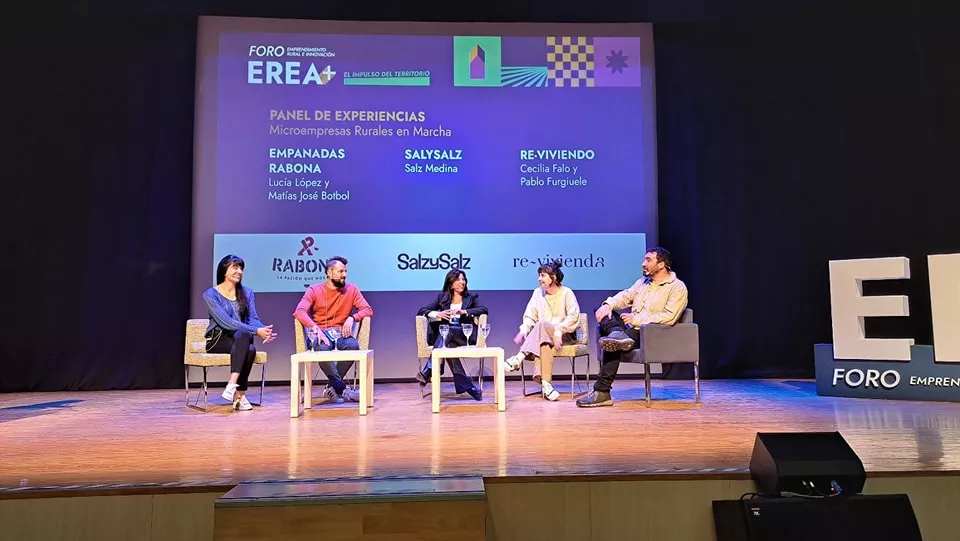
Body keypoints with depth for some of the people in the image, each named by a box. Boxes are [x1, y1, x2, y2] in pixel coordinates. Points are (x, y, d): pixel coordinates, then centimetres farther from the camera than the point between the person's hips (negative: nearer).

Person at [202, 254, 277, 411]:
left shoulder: (247, 293, 11)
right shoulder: (211, 294, -5)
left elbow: (253, 319, 0)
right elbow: (225, 321, -19)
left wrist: (264, 330, -25)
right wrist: (256, 331, -28)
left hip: (240, 338, 4)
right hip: (217, 340, -4)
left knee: (243, 334, -36)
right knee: (250, 349, -36)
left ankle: (232, 387, -35)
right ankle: (239, 394, -34)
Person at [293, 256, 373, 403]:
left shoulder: (351, 289, 6)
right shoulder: (314, 290, 0)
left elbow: (368, 310, -1)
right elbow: (299, 311, -14)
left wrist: (352, 317, -22)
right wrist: (316, 328, -31)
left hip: (340, 332, 2)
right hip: (320, 332, -2)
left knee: (353, 345, -33)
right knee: (323, 349, -38)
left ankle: (333, 387, -15)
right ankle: (342, 389, -24)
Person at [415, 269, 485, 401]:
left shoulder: (472, 297, 17)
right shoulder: (442, 297, 19)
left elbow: (483, 309, -3)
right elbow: (421, 311, 10)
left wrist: (464, 312, -18)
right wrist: (438, 314, -10)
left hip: (463, 335, -2)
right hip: (443, 334, 2)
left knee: (447, 332, -35)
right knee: (446, 345, -35)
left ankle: (428, 373, -41)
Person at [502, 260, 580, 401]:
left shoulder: (566, 293, -1)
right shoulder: (538, 293, 10)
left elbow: (574, 316, -11)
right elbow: (530, 316, 7)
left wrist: (559, 329, -25)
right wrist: (524, 330, -14)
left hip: (565, 335, -3)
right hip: (544, 336, 3)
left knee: (541, 325, -35)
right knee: (544, 344, -37)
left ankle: (518, 358, -43)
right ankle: (545, 383, -45)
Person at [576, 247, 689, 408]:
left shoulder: (677, 287, -3)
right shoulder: (643, 281, 22)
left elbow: (669, 317, -15)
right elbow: (626, 295, 12)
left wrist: (636, 319, -17)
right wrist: (608, 304, -11)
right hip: (630, 328, 8)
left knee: (613, 344, -32)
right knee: (600, 309, -8)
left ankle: (602, 392, -26)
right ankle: (618, 334, -35)